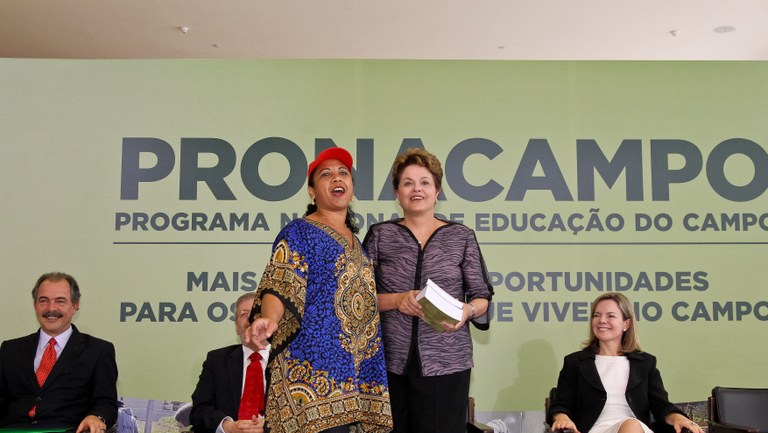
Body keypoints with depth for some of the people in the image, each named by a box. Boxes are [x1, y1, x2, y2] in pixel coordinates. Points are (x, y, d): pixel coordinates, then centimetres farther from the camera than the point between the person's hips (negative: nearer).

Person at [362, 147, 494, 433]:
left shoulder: (461, 237, 8)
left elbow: (482, 296, 8)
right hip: (391, 362, 0)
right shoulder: (380, 235, 8)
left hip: (446, 362, 0)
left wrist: (468, 310, -13)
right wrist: (397, 300, -12)